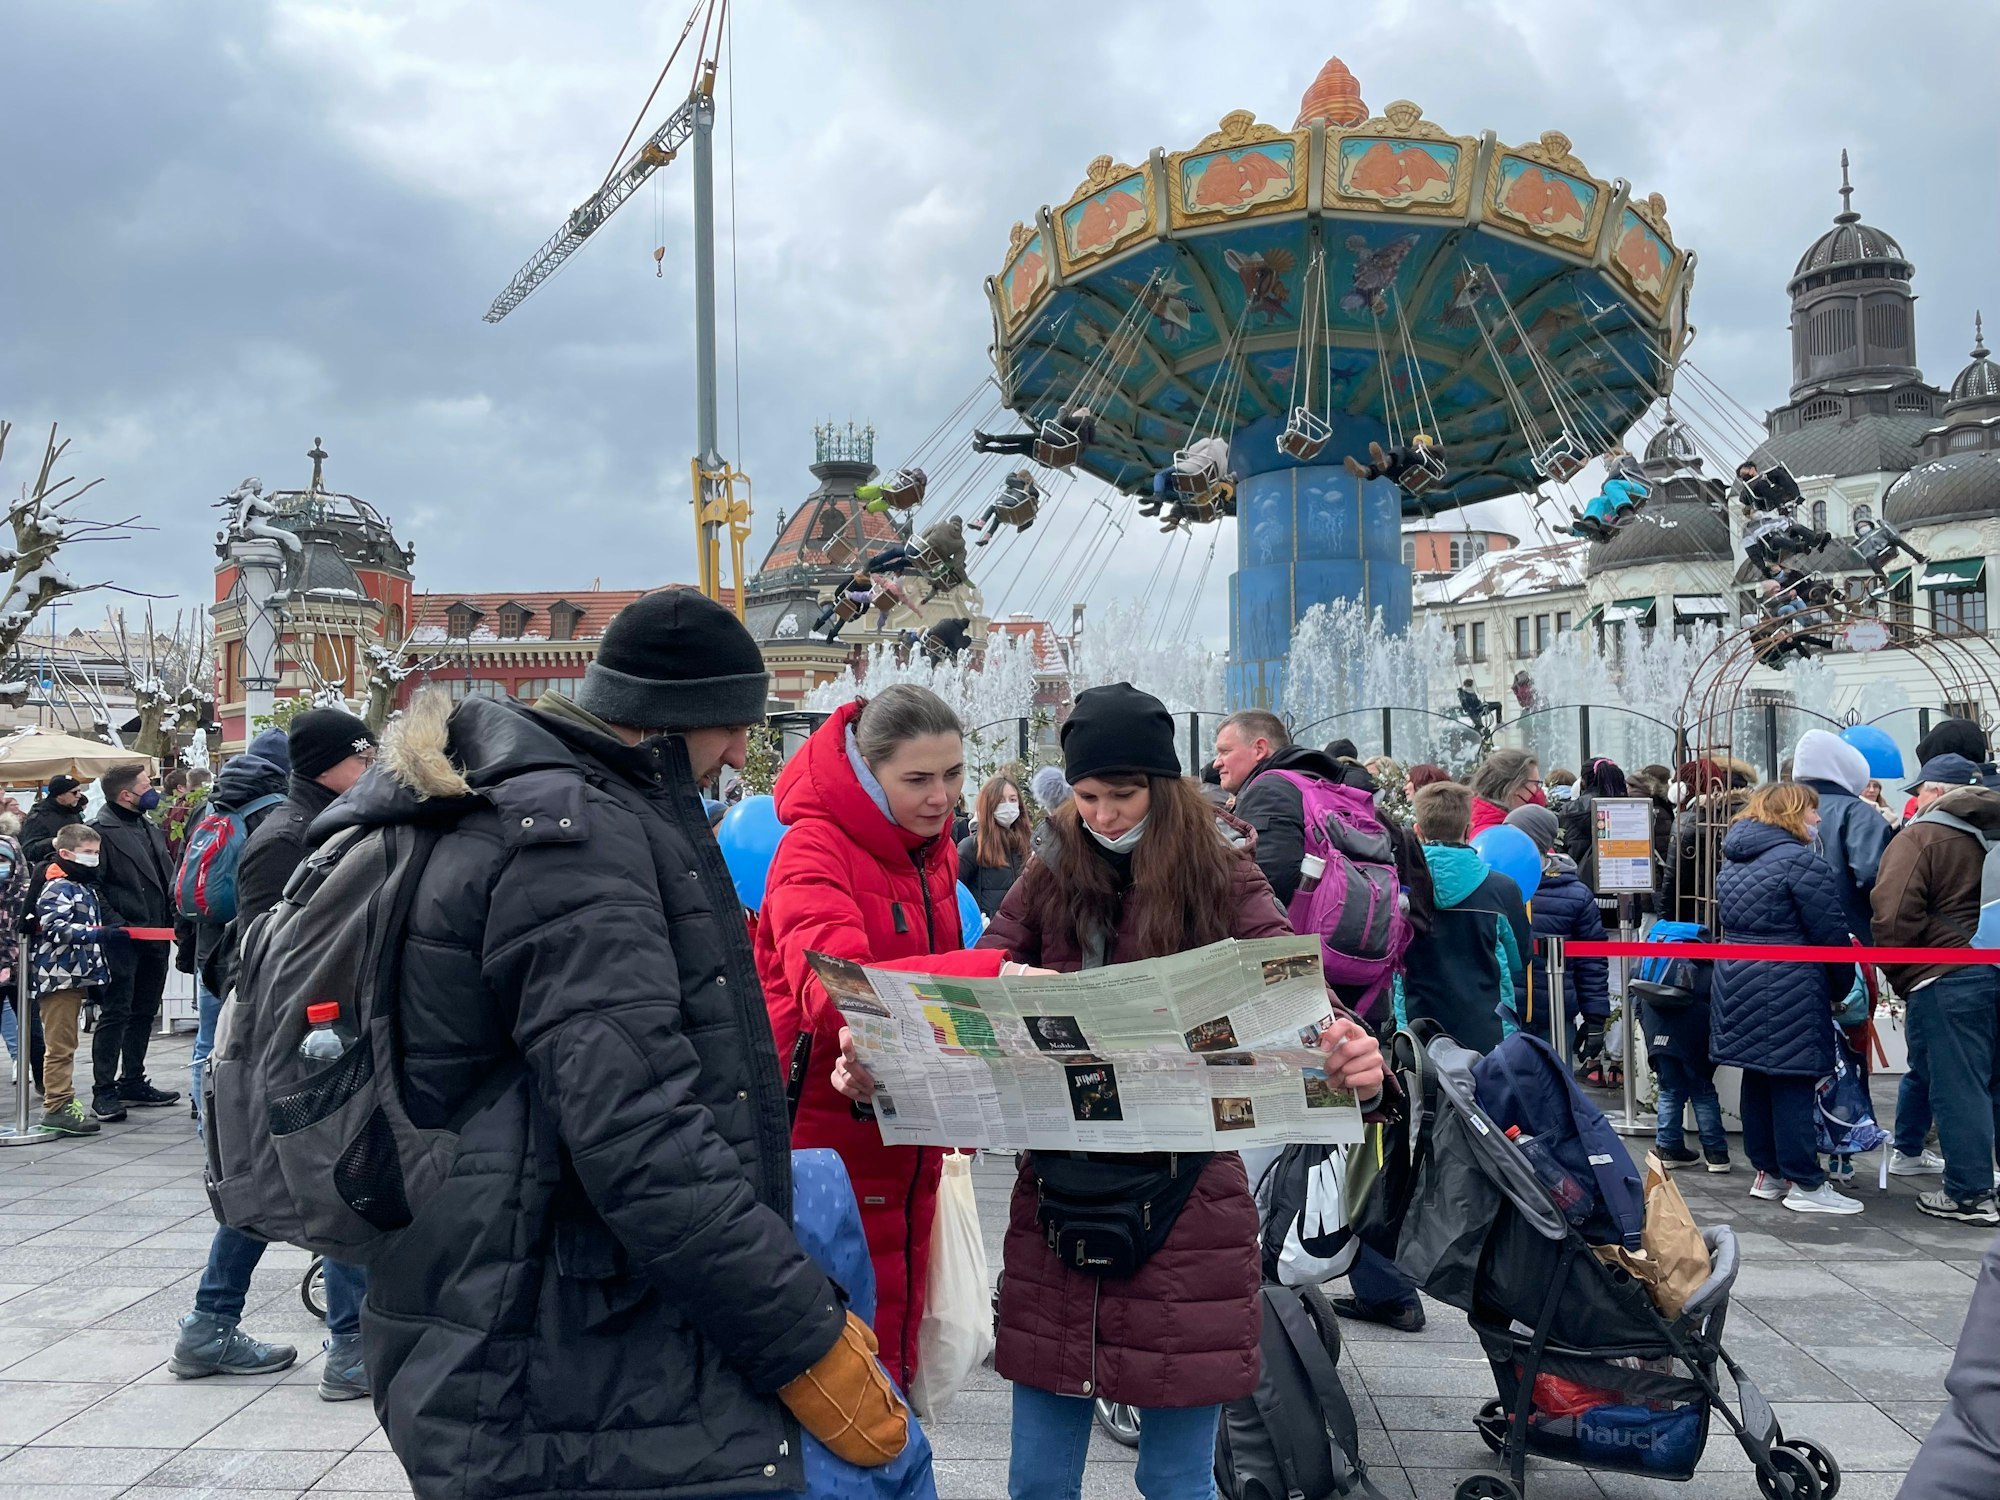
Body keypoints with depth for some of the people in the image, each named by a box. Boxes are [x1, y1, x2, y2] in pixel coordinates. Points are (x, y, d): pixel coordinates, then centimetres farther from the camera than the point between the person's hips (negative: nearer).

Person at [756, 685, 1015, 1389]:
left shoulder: (933, 849, 9)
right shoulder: (815, 851, -16)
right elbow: (832, 989, -34)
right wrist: (991, 972, -45)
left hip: (910, 1141, 8)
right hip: (830, 1135, -7)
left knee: (901, 1344, 18)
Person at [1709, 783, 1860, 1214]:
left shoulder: (1733, 858, 13)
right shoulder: (1799, 860, -13)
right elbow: (1831, 932, -11)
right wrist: (1849, 985, 1)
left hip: (1736, 982, 8)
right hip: (1788, 992, -8)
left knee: (1757, 1079, 13)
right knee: (1793, 1082, -2)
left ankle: (1767, 1172, 21)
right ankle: (1804, 1184, 4)